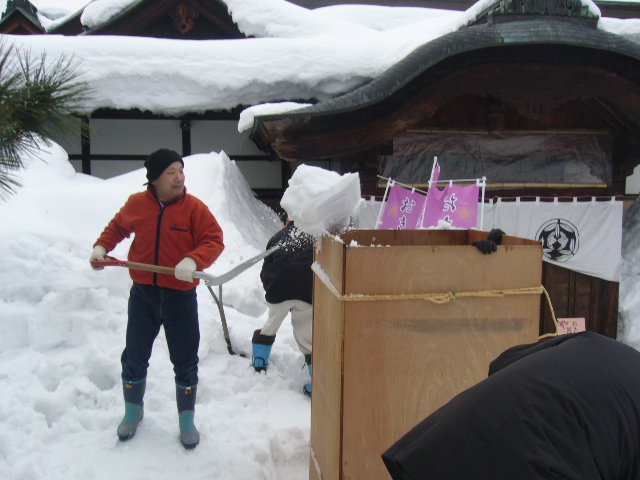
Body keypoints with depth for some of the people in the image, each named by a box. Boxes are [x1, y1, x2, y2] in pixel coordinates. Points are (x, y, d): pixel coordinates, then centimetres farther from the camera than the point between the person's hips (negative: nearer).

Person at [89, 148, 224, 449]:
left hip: (180, 297, -2)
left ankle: (186, 421, 28)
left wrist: (193, 260, -30)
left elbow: (214, 241, -14)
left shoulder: (194, 207, -10)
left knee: (185, 362, 7)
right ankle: (132, 412, 39)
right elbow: (118, 226, 17)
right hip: (143, 294, 2)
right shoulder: (136, 204, -3)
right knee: (134, 358, 14)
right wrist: (102, 246, 3)